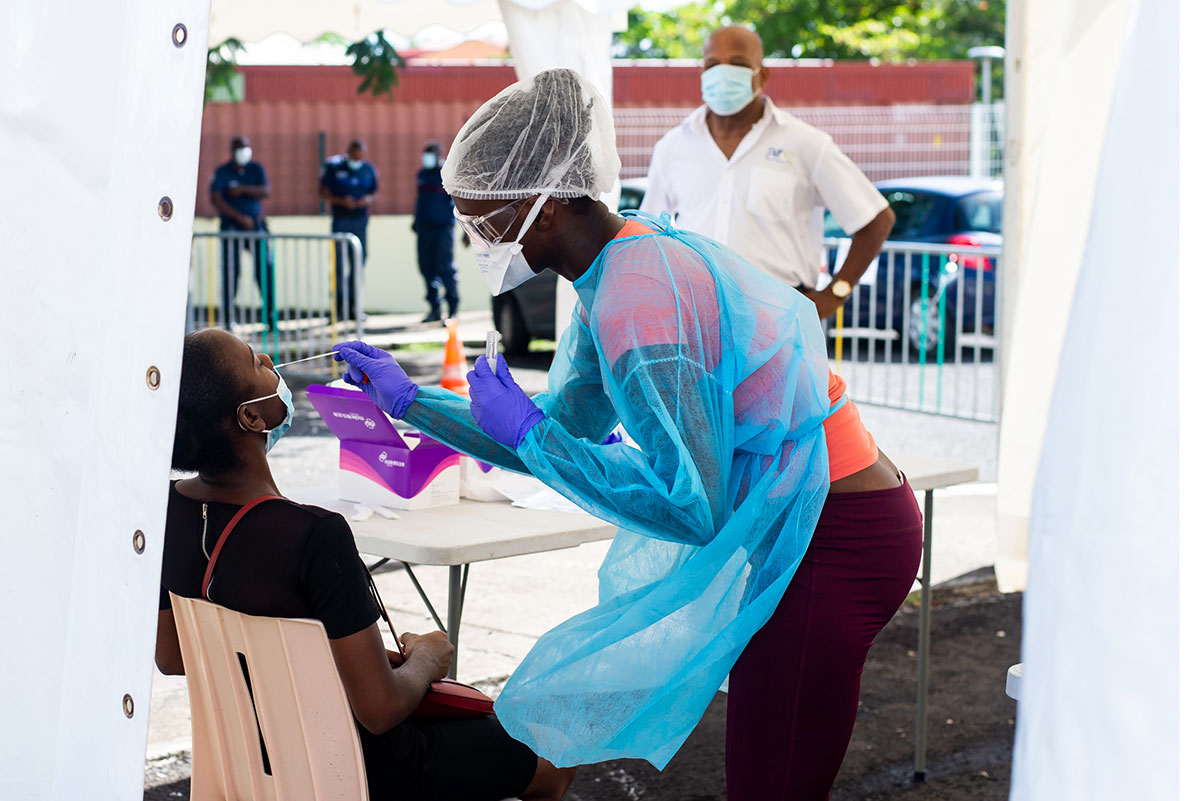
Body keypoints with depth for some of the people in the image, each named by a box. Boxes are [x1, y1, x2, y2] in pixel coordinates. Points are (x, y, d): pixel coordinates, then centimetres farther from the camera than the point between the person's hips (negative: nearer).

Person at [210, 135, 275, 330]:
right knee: (230, 272, -4)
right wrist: (240, 217, -15)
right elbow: (215, 199, -12)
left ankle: (271, 316, 3)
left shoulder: (256, 169, 10)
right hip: (231, 226, -3)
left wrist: (244, 189, -16)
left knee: (266, 269, -3)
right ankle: (229, 319, 2)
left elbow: (266, 191, -2)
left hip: (256, 225, 3)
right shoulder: (222, 172, -1)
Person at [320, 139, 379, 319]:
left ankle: (353, 306, 9)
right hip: (340, 218, -3)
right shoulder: (334, 166, -3)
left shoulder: (369, 169, 6)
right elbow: (322, 191, 0)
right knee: (338, 260, -5)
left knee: (359, 260, 3)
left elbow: (375, 191, 15)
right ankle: (339, 305, -1)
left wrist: (369, 199, -9)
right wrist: (340, 201, -15)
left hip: (361, 219, 3)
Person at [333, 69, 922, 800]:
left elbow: (691, 508, -28)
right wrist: (411, 400, 13)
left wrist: (528, 433, -21)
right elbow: (563, 436, 16)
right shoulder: (627, 260, 6)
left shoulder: (635, 299, -25)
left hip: (836, 544, -10)